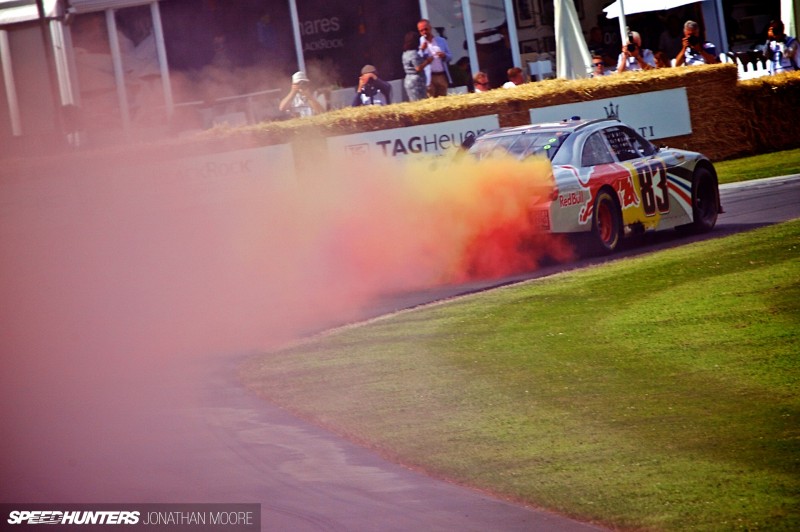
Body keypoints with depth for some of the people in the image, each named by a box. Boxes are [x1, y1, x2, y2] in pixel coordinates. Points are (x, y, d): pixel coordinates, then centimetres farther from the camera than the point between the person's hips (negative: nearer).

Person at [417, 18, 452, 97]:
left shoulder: (441, 41, 12)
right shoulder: (419, 43, 2)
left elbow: (450, 56, 15)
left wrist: (444, 56, -7)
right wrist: (422, 50, -20)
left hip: (442, 75, 4)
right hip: (429, 77, -4)